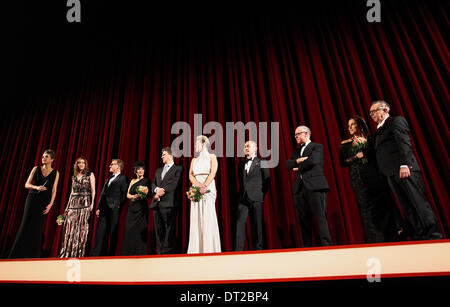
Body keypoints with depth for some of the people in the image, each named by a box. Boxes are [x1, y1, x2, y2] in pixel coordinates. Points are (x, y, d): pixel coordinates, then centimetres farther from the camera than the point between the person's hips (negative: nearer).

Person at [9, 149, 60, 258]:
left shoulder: (55, 173, 3)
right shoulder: (36, 169, 6)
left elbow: (54, 190, 1)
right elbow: (27, 184, 5)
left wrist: (50, 204, -8)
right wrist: (36, 187, -15)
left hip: (44, 202, -1)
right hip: (32, 199, 1)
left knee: (37, 227, 1)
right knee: (26, 224, -3)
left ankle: (33, 256, 11)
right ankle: (18, 254, 7)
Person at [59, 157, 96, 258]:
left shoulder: (90, 174, 3)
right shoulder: (74, 176, 16)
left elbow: (93, 190, -1)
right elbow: (72, 191, 17)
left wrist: (92, 203, -9)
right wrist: (68, 205, 12)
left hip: (84, 202, -4)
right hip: (73, 203, 4)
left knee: (82, 226, -4)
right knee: (70, 226, 2)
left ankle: (78, 253, 3)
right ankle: (67, 253, 10)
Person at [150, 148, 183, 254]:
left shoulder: (178, 168, 7)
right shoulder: (158, 170, 27)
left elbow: (175, 183, -6)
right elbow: (153, 184, 16)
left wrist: (163, 190, -15)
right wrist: (156, 189, -6)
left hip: (169, 203, -6)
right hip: (157, 204, 6)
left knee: (169, 230, -7)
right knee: (158, 230, 6)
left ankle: (169, 252, -2)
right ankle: (160, 252, 12)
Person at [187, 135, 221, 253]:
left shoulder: (212, 157, 10)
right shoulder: (194, 160, 22)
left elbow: (213, 173, -5)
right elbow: (190, 175, 8)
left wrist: (205, 185, -20)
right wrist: (199, 185, -11)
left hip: (208, 187, -4)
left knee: (208, 217, -9)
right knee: (196, 218, -1)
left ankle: (210, 249, -7)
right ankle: (196, 250, 2)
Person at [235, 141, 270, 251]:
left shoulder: (261, 162, 5)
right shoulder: (241, 164, 17)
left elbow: (266, 180, 4)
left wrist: (261, 194, 0)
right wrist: (241, 194, 11)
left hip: (256, 198, -3)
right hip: (243, 198, 3)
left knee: (257, 224, 2)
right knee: (240, 222, -4)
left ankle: (257, 249, 12)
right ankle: (239, 249, -2)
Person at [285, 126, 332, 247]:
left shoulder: (317, 147, 7)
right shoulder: (296, 151, 25)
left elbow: (312, 161, -12)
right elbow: (287, 164, 11)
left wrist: (298, 168, 1)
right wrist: (298, 160, -7)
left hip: (314, 186, -5)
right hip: (300, 188, 6)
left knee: (321, 218, -9)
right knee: (304, 221, 5)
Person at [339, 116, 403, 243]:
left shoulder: (369, 139, 15)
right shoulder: (346, 144, 14)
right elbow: (342, 162, 5)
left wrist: (364, 143, -2)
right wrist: (356, 157, -6)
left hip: (374, 176, 0)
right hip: (358, 179, 0)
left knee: (382, 202, -5)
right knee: (367, 207, -4)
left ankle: (392, 236, 7)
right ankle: (375, 240, 2)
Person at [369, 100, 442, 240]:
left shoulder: (396, 120, 3)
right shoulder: (379, 130, 26)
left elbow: (404, 143, -11)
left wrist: (404, 164, -22)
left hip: (404, 170, -7)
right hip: (391, 173, 8)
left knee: (419, 202, -7)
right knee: (407, 208, 5)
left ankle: (434, 236, -1)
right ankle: (418, 238, 7)